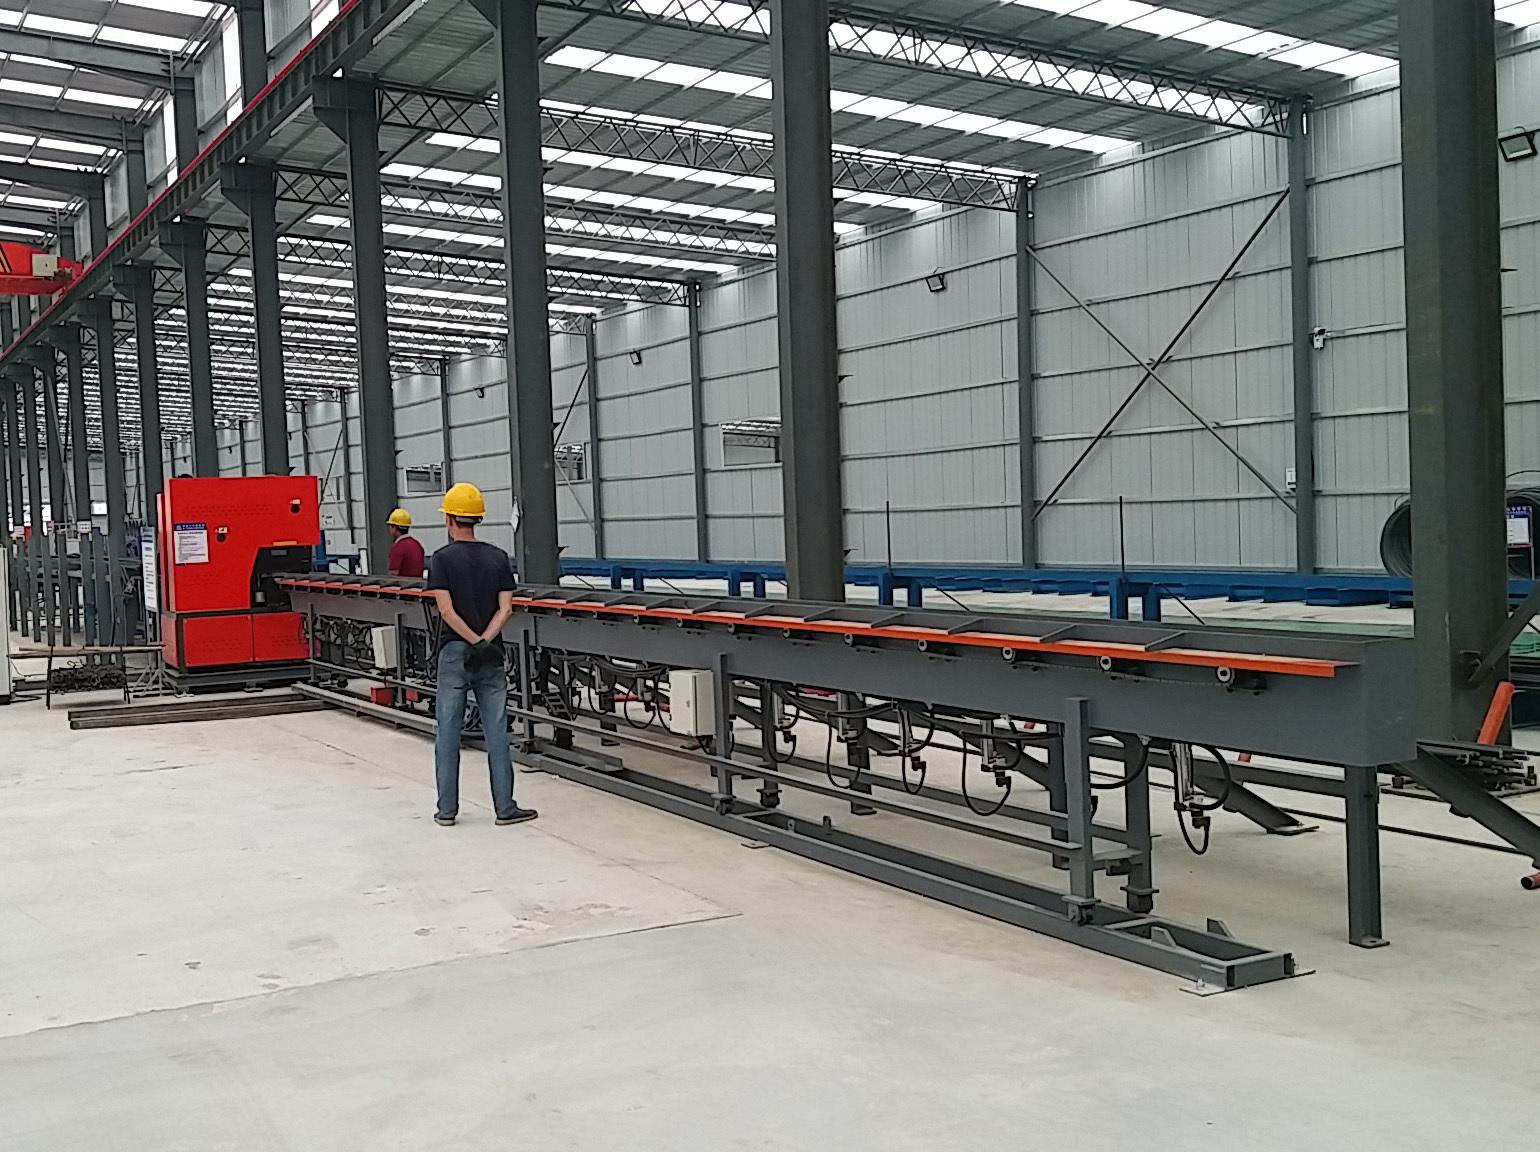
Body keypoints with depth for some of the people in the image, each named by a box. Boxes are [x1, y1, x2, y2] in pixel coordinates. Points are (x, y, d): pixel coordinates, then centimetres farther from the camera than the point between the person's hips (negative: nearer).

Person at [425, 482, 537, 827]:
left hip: (454, 652, -2)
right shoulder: (498, 557, 4)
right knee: (496, 731, 5)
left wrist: (475, 642, -12)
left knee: (448, 731, 5)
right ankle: (505, 807, 6)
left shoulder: (443, 558, -6)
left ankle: (447, 808, 10)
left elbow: (446, 609, -15)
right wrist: (486, 641, -12)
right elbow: (505, 608, -5)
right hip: (491, 656, 2)